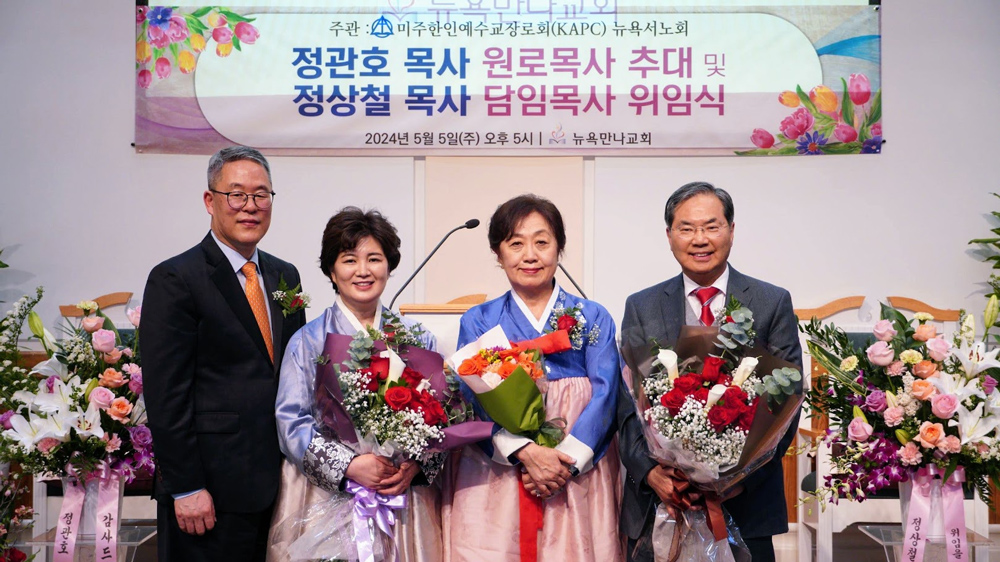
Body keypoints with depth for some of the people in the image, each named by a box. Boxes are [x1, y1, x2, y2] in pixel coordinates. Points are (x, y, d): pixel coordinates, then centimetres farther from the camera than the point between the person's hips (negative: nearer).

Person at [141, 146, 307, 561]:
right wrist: (185, 488, -15)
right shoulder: (175, 280, -9)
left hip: (278, 481, 6)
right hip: (212, 489, -6)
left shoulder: (285, 276, 12)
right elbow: (166, 395, -13)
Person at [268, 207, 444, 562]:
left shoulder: (417, 339, 8)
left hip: (406, 496, 2)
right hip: (327, 494, -2)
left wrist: (417, 465, -12)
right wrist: (349, 466, -17)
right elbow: (292, 421, -5)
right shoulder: (308, 342, 1)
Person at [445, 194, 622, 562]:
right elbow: (475, 400, -3)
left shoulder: (593, 318, 10)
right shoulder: (477, 322, 9)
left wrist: (567, 460, -15)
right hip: (496, 478, 0)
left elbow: (605, 394, -1)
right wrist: (526, 451, -18)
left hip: (578, 477, 1)